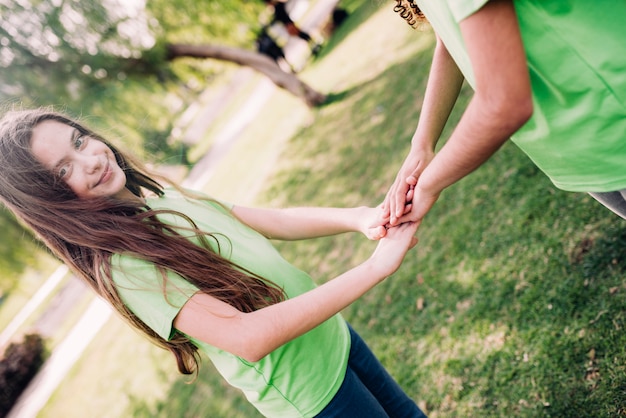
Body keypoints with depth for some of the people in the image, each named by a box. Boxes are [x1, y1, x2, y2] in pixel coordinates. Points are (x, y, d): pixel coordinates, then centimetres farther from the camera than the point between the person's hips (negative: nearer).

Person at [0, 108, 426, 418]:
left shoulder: (163, 194, -1)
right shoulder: (122, 266, -25)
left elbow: (275, 221, -2)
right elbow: (248, 336, -37)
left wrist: (355, 217, -20)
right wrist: (375, 268, -36)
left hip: (333, 335, 7)